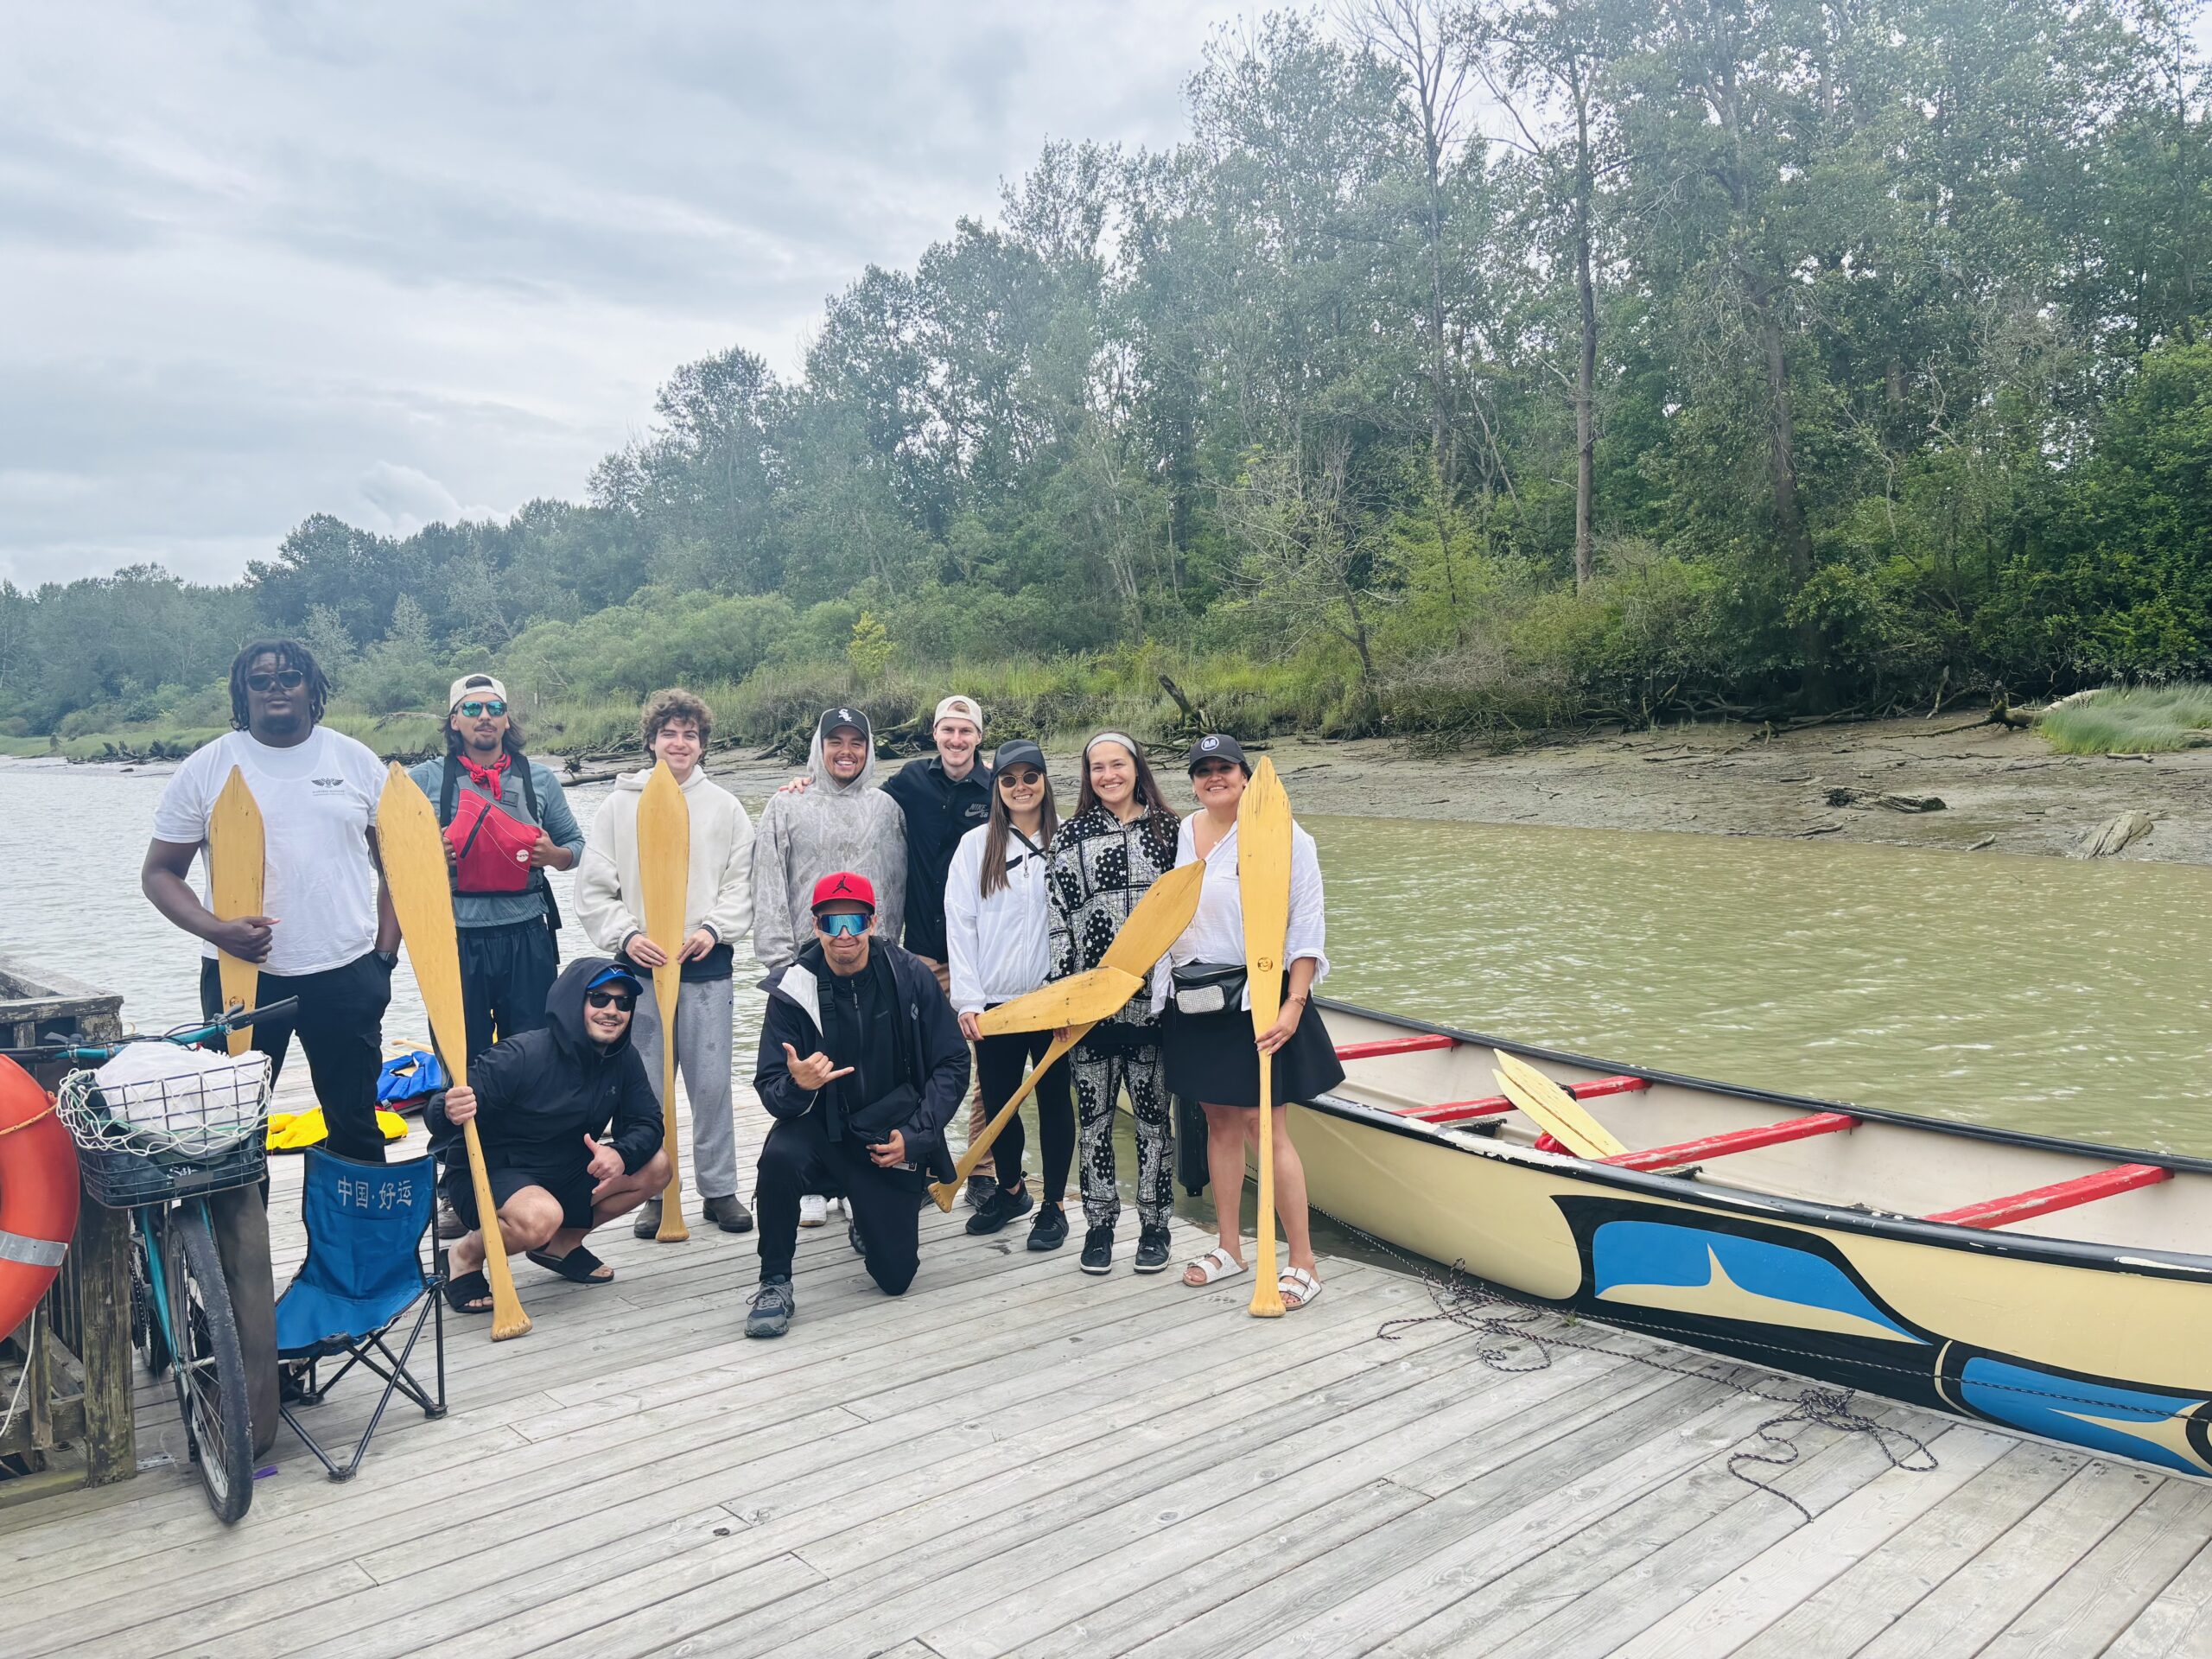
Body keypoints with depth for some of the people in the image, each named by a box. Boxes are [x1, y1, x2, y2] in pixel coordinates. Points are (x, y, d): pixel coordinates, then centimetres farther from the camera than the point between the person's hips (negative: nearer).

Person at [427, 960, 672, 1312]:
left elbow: (648, 1123, -3)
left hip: (566, 1174, 7)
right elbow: (437, 1114, -24)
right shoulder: (522, 1056, -25)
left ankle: (562, 1242, 9)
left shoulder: (623, 1059, -6)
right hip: (489, 1174, -7)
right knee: (541, 1218, -37)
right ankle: (465, 1256, -4)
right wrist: (450, 1113, -49)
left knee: (657, 1167, -11)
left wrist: (621, 1153, -26)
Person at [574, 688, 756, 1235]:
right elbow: (593, 890, 4)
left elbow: (741, 884, 6)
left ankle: (719, 1189, 14)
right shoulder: (619, 805, 6)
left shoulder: (725, 807, 8)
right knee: (646, 1087, 4)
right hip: (639, 965, 0)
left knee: (712, 1083, 2)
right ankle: (655, 1193, 16)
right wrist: (626, 935, -10)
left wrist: (713, 929, -10)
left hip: (708, 967, 0)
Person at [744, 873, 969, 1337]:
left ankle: (868, 1222, 38)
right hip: (820, 1128, -1)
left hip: (891, 1137, 1)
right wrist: (797, 1085, -36)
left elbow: (952, 1064, -5)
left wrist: (916, 1135, -14)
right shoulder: (794, 989, -12)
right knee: (779, 1158, -36)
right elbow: (770, 1089, -12)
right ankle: (775, 1284, -14)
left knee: (896, 1277, 2)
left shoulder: (911, 978, -11)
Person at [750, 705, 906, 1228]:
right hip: (806, 959, -1)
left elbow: (896, 885, 11)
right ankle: (811, 1184, 11)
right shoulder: (786, 806, 5)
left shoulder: (886, 808, 10)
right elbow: (769, 887, 1)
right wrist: (780, 959, -6)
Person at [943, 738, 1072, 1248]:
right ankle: (1010, 1190, 32)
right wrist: (967, 999, -6)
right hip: (995, 998, 1)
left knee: (1054, 1098, 7)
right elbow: (960, 923, 0)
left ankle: (1053, 1205, 21)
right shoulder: (976, 844, 3)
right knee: (996, 1099, 9)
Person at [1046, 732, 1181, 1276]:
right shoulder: (1070, 837, 5)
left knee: (1153, 1115, 7)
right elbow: (1057, 917, 1)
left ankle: (1154, 1226, 20)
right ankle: (1099, 1225, 20)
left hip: (1152, 999, 0)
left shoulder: (1168, 830, 5)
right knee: (1094, 1117, 7)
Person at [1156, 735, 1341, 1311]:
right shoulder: (1181, 834, 9)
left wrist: (1293, 1006, -18)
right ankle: (1230, 1248, 27)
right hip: (1192, 1000, 6)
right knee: (1219, 1121, 14)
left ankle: (1304, 1264, 5)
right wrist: (1162, 989, 11)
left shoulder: (1281, 835, -9)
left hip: (1253, 998, -6)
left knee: (1262, 1125, -6)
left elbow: (1307, 927, -11)